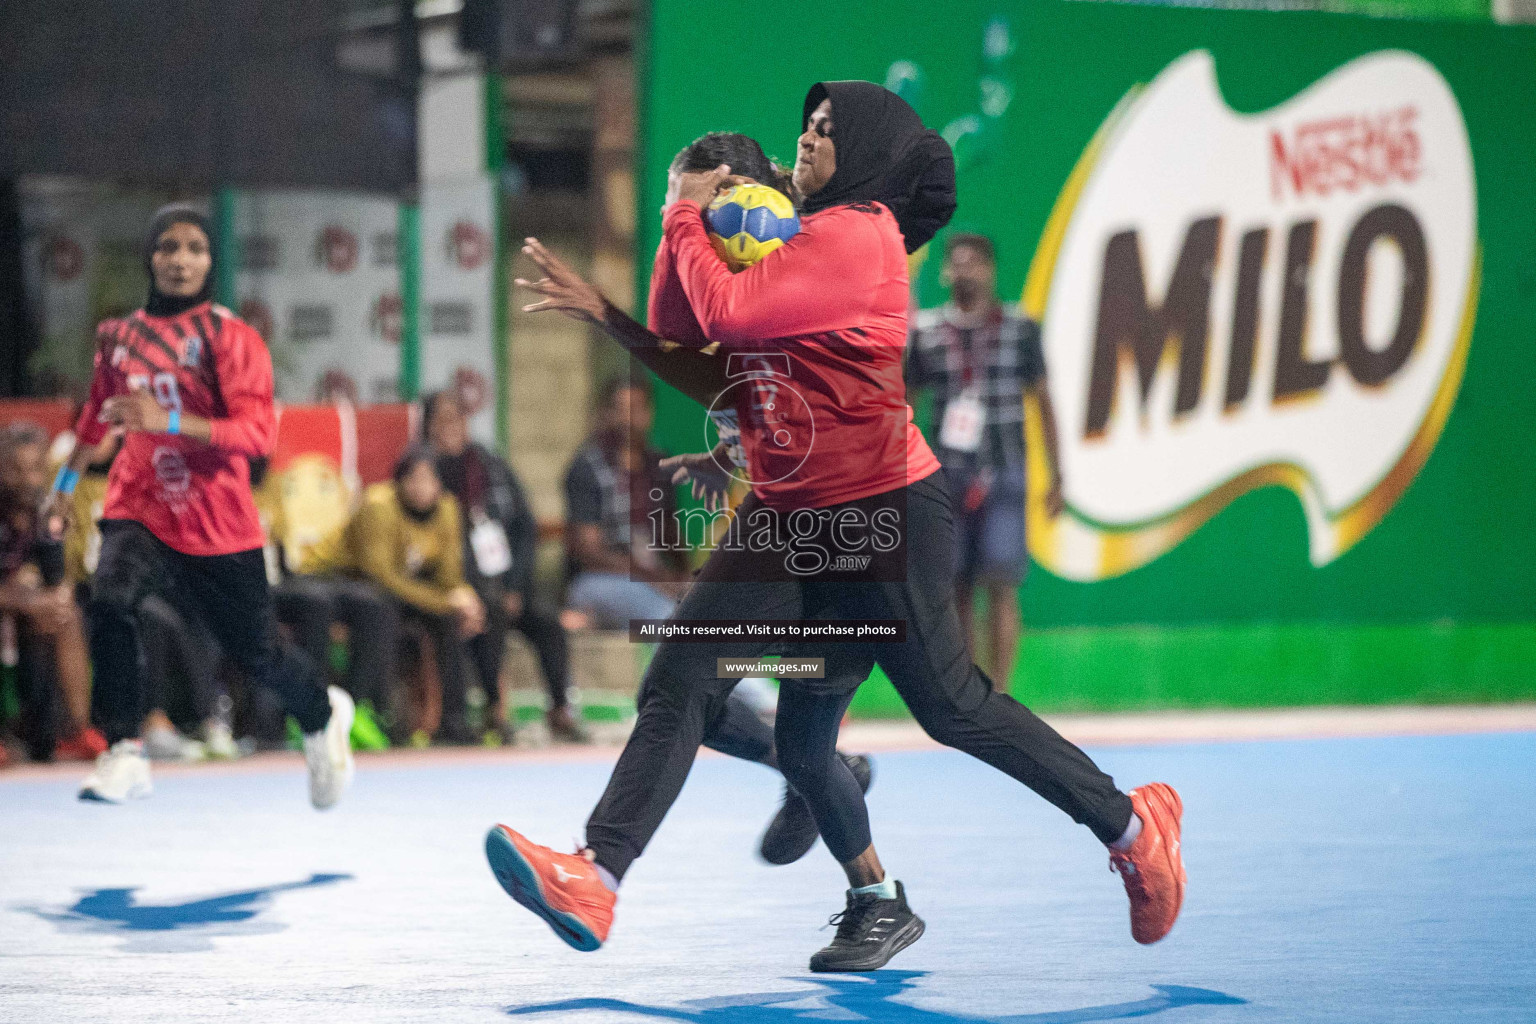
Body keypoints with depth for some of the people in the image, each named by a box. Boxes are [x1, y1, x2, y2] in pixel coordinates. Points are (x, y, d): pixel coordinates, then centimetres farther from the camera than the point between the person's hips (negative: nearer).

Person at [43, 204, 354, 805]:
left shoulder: (231, 337, -8)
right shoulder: (118, 337, 6)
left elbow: (258, 432, -19)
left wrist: (168, 421, -31)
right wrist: (67, 479, 35)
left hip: (217, 524, -2)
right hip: (139, 507, 3)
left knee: (256, 652, 8)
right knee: (110, 602, -28)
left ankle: (324, 715, 41)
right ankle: (123, 755, -21)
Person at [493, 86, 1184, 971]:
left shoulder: (857, 235, -13)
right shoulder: (796, 243, 16)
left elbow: (727, 312, -22)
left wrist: (686, 216, -7)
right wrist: (604, 310, 4)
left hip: (880, 514, -9)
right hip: (785, 517, 9)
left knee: (953, 707, -1)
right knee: (678, 687, -3)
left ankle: (1132, 826, 14)